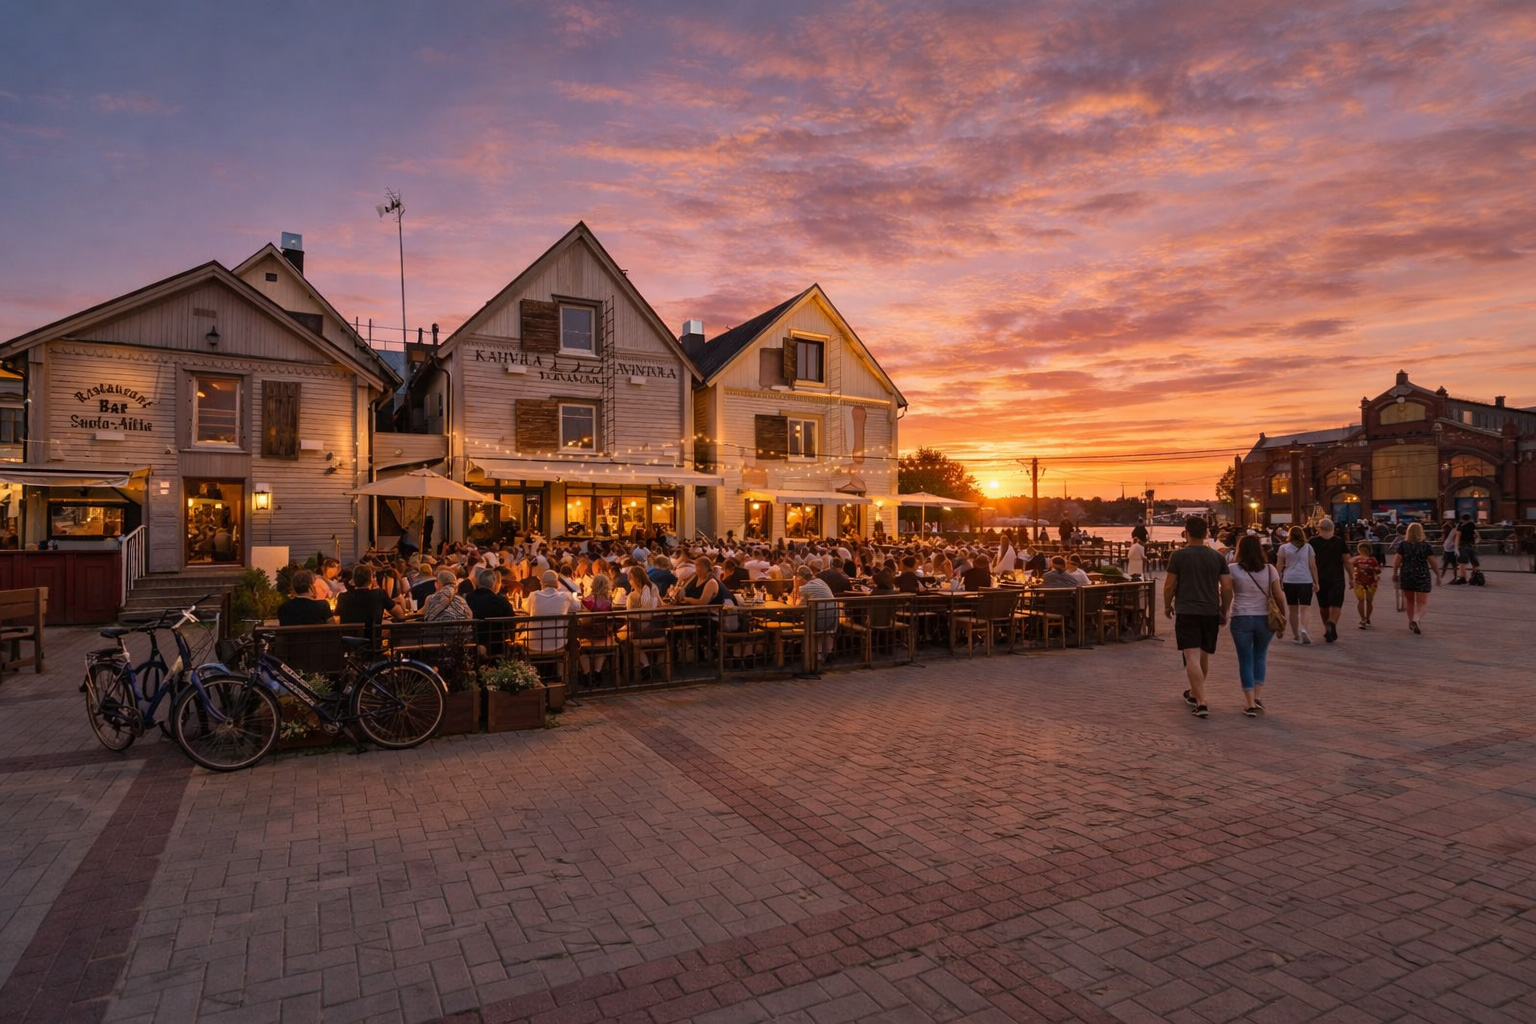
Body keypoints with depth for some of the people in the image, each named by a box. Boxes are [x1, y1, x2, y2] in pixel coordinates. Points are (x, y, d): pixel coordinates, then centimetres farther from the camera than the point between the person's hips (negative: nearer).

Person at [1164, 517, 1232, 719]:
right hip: (1210, 612, 5)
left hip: (1186, 612, -5)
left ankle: (1201, 703, -16)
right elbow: (1227, 588, 3)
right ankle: (1193, 694, 36)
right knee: (1204, 656, 19)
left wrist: (1167, 605, 13)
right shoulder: (1217, 557, 5)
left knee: (1192, 657, -8)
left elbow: (1169, 585, -4)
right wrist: (1224, 611, 15)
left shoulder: (1178, 556, -6)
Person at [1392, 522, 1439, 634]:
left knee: (1409, 600, 17)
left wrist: (1395, 573, 8)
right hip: (1422, 576, -2)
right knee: (1422, 602, 1)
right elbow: (1433, 562, -3)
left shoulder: (1403, 545, -3)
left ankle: (1411, 622, 27)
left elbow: (1397, 561, -3)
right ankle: (1416, 620, -22)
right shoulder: (1426, 545, -5)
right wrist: (1438, 575, 8)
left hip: (1406, 575, 2)